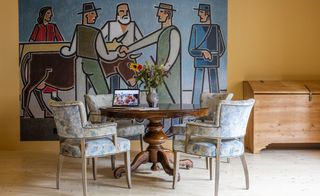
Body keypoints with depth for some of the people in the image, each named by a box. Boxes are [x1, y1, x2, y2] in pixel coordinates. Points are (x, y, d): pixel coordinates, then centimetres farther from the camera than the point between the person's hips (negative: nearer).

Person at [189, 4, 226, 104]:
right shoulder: (196, 28, 1)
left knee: (214, 88, 2)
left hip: (212, 63, 0)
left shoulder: (215, 28, 3)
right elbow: (191, 50, 0)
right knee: (197, 89, -2)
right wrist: (203, 52, -14)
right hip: (199, 63, 0)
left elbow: (222, 48, 9)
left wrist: (211, 55, 0)